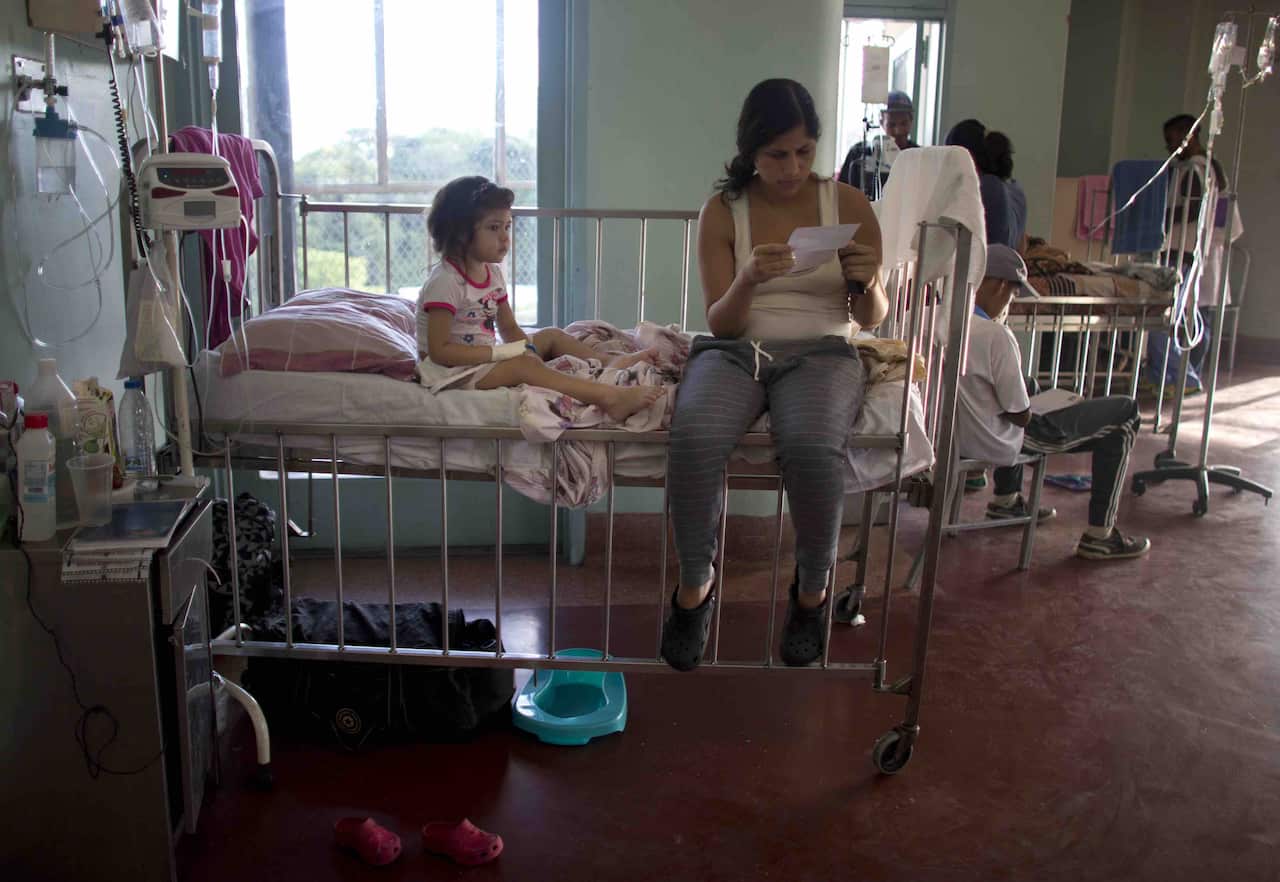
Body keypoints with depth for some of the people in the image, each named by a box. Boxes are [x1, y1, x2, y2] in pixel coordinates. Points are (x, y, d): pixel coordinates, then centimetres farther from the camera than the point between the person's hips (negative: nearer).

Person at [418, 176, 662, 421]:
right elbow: (439, 351, -25)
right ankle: (609, 397, -44)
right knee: (523, 364, -31)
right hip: (451, 372, -10)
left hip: (484, 361, 10)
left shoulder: (493, 273, 7)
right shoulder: (445, 282, -21)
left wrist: (526, 347, -9)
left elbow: (510, 330, 13)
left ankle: (612, 366, -8)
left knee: (552, 336, 7)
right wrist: (500, 352, -26)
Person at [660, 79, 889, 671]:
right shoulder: (722, 211, 4)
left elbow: (872, 318, 10)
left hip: (820, 353, 0)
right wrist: (748, 281, -21)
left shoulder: (849, 205, 5)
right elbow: (721, 323, 0)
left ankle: (812, 590, -9)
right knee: (694, 436, -35)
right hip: (736, 351, 1)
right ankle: (695, 585, -12)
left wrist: (867, 283, -14)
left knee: (811, 447, -37)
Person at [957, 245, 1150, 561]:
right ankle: (1099, 535, 7)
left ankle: (1006, 499, 41)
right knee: (1125, 412, 2)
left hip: (955, 436, 8)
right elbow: (1021, 416, -21)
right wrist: (1028, 413, 2)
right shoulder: (995, 335, -28)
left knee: (1028, 385, 38)